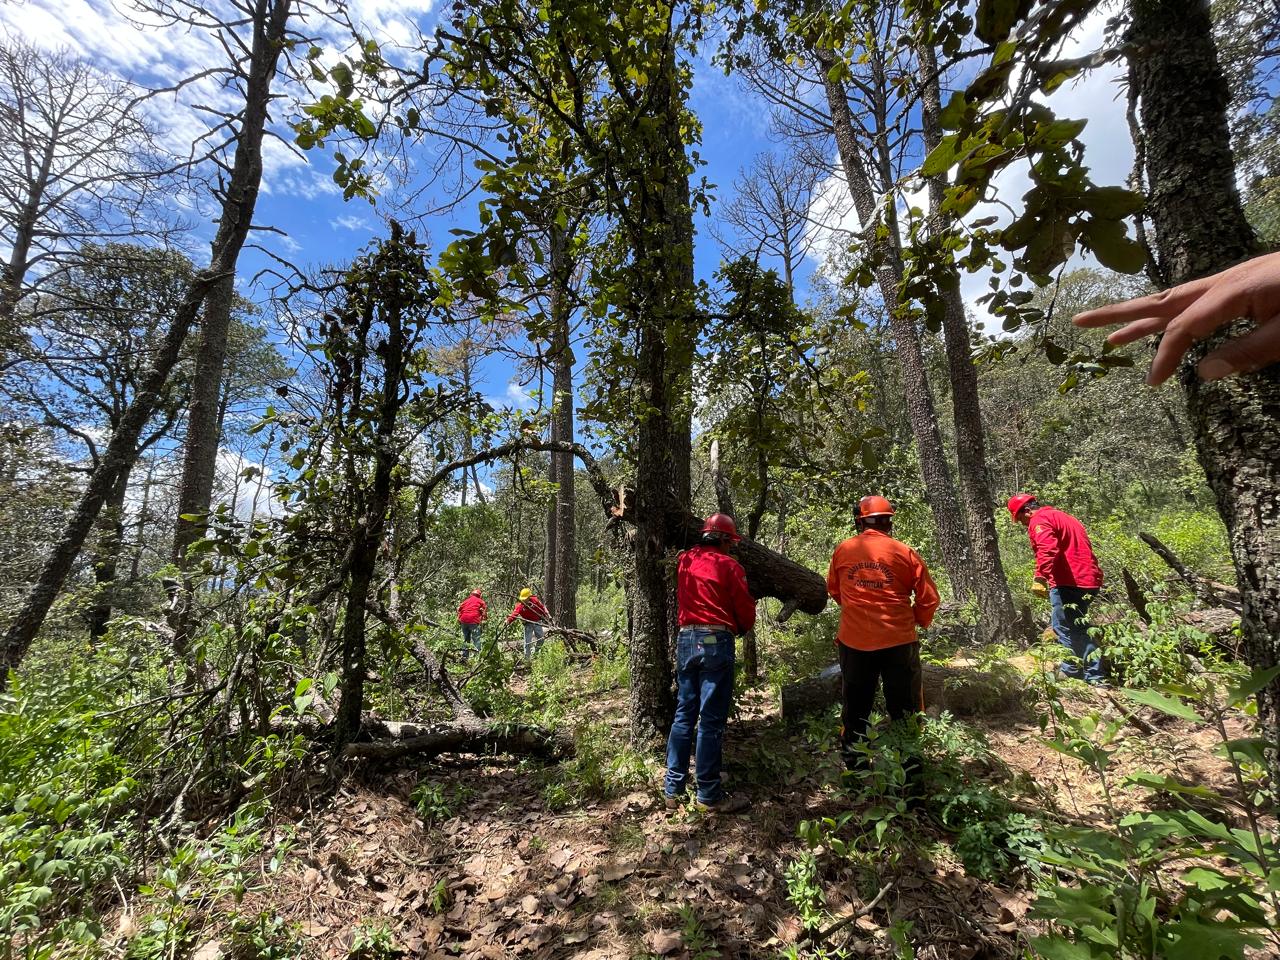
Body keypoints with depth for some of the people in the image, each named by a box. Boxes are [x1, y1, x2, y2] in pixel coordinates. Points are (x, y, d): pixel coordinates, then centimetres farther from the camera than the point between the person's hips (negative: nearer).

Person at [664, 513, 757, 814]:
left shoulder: (684, 561, 9)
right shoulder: (729, 566, -6)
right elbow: (746, 610, -2)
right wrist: (739, 629, 17)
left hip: (685, 640, 6)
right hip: (716, 642, -6)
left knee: (683, 715, 14)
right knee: (711, 721, 0)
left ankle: (673, 789, 20)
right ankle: (709, 795, 9)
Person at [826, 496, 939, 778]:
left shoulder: (842, 551, 0)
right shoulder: (904, 552, -5)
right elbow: (928, 598, -1)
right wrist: (919, 621, 16)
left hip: (854, 641, 2)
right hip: (898, 641, -2)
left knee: (855, 708, 16)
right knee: (904, 710, 13)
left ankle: (853, 766, 26)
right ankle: (910, 769, 19)